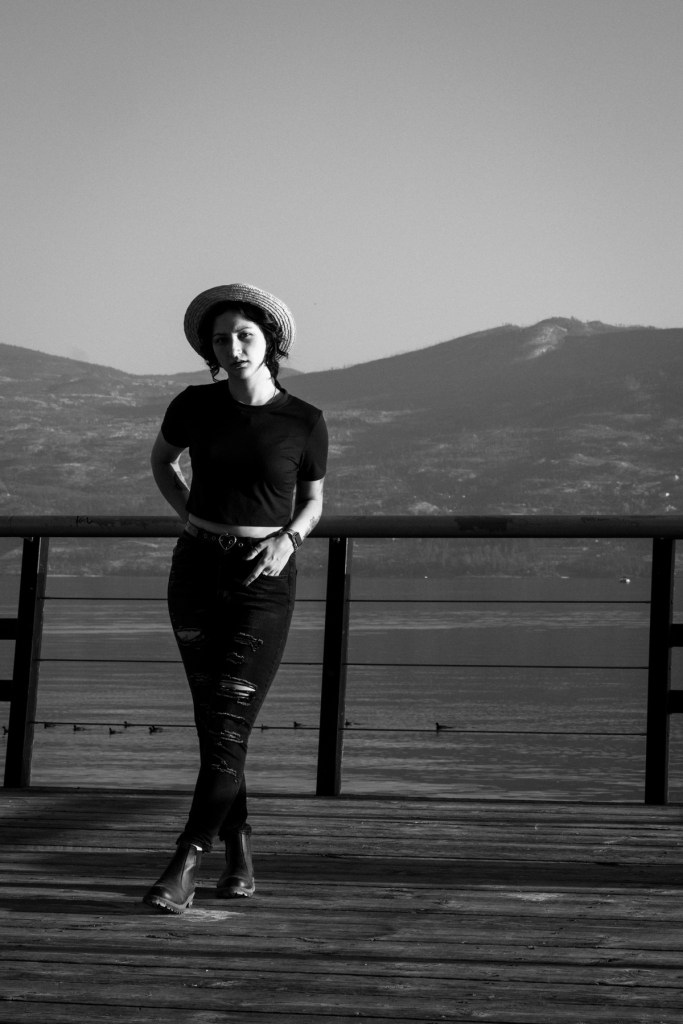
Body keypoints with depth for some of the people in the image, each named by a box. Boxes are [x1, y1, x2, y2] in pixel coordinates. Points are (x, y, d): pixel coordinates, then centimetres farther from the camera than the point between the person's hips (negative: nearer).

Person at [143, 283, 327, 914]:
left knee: (228, 726, -13)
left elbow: (314, 503, 10)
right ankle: (240, 853, 23)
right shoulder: (195, 406, -1)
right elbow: (161, 460, 20)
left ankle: (183, 869, -14)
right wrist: (191, 517, 4)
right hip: (196, 572, 3)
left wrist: (286, 541, -11)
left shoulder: (305, 422, -5)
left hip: (264, 580, -3)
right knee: (214, 722, 8)